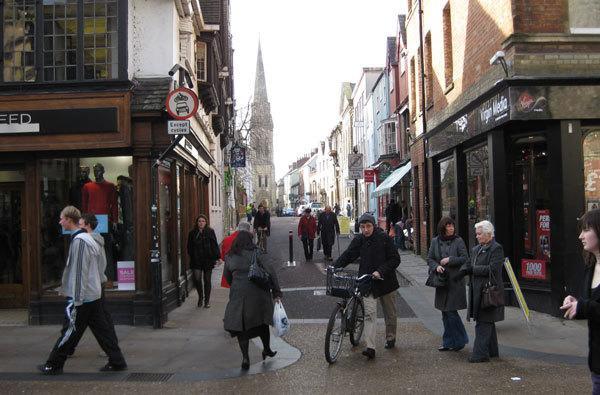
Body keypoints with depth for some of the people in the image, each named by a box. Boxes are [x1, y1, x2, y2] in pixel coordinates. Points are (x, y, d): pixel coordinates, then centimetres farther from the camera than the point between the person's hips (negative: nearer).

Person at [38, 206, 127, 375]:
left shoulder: (79, 240, -16)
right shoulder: (87, 238, 14)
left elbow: (79, 272, -20)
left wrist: (76, 300, -18)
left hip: (82, 297, -9)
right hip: (94, 294, 9)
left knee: (69, 331, 3)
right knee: (102, 329, 10)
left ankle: (53, 365, 16)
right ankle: (117, 361, 12)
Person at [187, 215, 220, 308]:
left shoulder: (210, 232, -1)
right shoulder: (192, 233, 5)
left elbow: (214, 245, -2)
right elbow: (189, 247, 11)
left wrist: (216, 257, -7)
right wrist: (191, 256, 3)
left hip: (208, 259, -1)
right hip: (196, 260, 1)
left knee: (207, 280, 7)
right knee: (197, 279, -8)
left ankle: (207, 300, 19)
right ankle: (200, 296, 19)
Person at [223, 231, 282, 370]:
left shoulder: (229, 257, 7)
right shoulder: (254, 254, -1)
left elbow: (227, 276, 16)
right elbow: (270, 271, -7)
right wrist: (276, 292, -2)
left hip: (238, 294, 1)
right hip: (258, 293, 0)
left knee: (240, 325, 8)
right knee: (262, 321, 19)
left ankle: (245, 357, 0)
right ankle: (267, 349, 32)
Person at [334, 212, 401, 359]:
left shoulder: (384, 238, -10)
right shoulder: (358, 240, -1)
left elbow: (395, 259, -9)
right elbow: (347, 256, 0)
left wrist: (380, 271, -20)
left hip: (386, 281, -1)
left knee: (390, 313, 16)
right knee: (369, 313, -12)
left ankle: (390, 338, 39)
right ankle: (370, 348, -15)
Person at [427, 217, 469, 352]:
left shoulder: (458, 241, -3)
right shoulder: (435, 241, 7)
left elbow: (465, 258, -5)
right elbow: (429, 259, 9)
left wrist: (450, 260, -15)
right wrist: (436, 266, -10)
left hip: (455, 281, -4)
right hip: (441, 281, 5)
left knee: (451, 312, -7)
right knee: (445, 313, 10)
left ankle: (460, 340, 10)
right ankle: (449, 342, 21)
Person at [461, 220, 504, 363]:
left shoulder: (496, 248, -11)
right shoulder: (476, 249, 15)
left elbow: (492, 269, -19)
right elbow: (472, 267, 18)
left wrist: (472, 269, -16)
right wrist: (466, 269, -5)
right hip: (478, 290, 9)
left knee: (483, 323, -8)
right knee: (487, 322, 17)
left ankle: (480, 353, -4)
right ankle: (492, 351, 28)